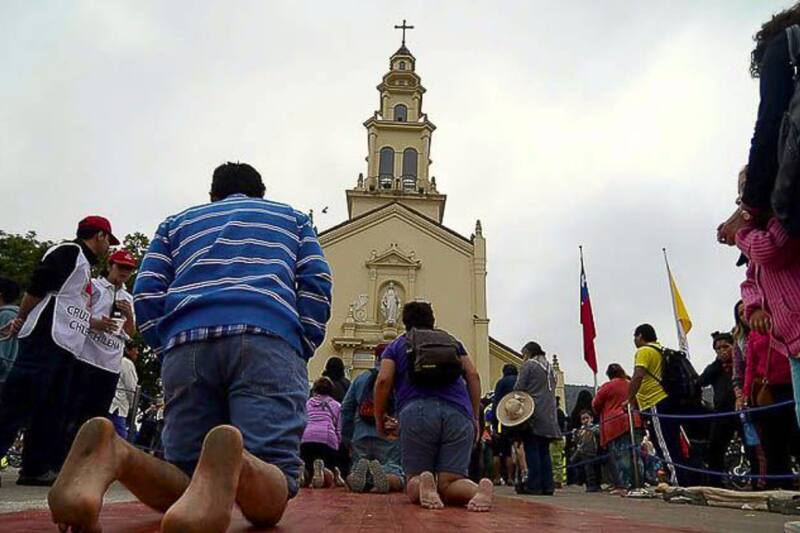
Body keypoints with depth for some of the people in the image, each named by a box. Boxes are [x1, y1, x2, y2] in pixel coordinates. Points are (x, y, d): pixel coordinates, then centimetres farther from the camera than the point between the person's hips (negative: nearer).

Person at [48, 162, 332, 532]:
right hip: (269, 338, -2)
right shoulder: (293, 216, 32)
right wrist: (300, 353, 13)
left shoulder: (177, 222, 33)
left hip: (186, 342, 3)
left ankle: (110, 453, -21)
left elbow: (146, 298, 16)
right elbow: (316, 284, 12)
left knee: (183, 487, 10)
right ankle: (231, 460, -45)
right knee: (268, 503, -11)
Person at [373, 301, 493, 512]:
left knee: (414, 480, 7)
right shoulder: (453, 342, 30)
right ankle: (479, 488, -31)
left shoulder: (397, 345, 23)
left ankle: (423, 486, -28)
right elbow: (473, 376, 17)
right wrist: (475, 418, 18)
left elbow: (383, 380, 7)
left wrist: (379, 420, 16)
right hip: (458, 413, 2)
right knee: (449, 483, 1)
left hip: (417, 411, -2)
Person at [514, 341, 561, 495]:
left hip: (534, 414, -7)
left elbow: (519, 388, -8)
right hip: (549, 415, 7)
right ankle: (547, 485, 10)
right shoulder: (550, 367, 19)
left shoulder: (528, 364, -2)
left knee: (532, 449, -3)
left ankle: (533, 485, -5)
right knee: (544, 450, 12)